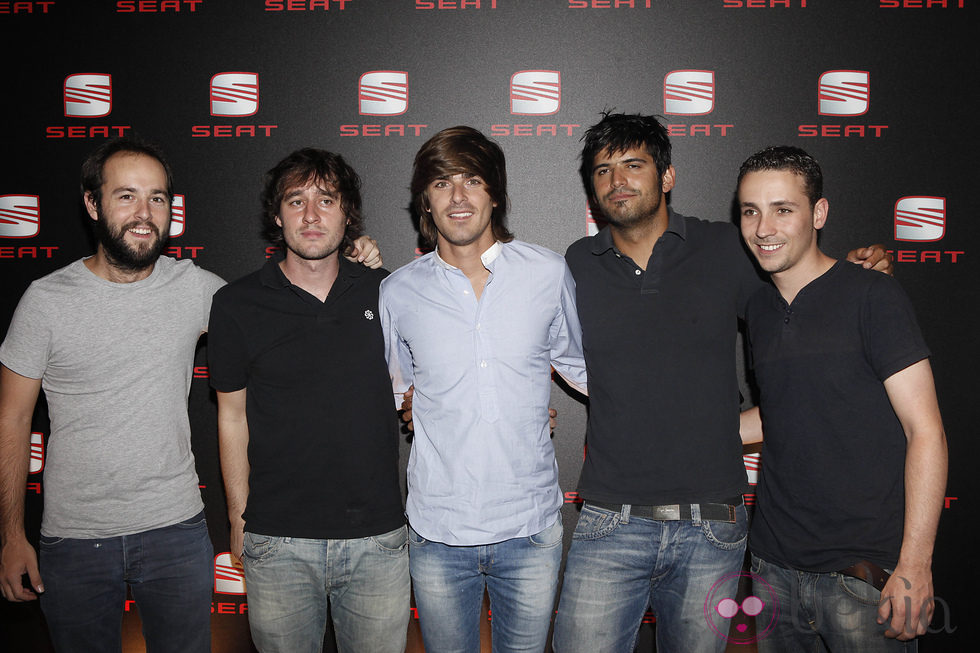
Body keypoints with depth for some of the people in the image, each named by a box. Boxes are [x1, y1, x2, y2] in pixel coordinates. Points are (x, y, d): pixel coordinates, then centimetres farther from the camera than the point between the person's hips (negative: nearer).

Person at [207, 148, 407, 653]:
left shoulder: (385, 292, 2)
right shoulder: (237, 304, -2)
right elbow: (233, 416, 3)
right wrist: (239, 517, 4)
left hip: (377, 536, 1)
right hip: (277, 543, -1)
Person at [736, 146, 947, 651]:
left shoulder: (872, 297, -9)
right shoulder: (758, 310, 9)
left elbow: (925, 431, -12)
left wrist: (915, 563, -17)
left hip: (863, 571, -5)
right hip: (774, 562, 5)